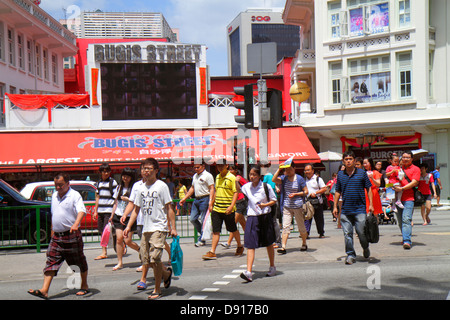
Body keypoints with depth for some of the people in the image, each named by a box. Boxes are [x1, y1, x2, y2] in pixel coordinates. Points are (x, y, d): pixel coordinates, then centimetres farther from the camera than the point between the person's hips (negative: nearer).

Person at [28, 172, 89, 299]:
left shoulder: (75, 195, -8)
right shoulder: (54, 196, 14)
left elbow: (81, 210, -22)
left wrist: (76, 224, -38)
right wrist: (52, 229, 26)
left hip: (72, 236, -6)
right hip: (56, 236, 6)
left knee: (80, 261, 7)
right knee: (51, 262, -3)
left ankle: (84, 286, 23)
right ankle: (44, 291, -7)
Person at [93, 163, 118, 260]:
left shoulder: (113, 182, -3)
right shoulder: (99, 183, 15)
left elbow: (115, 198, -6)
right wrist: (95, 211, 19)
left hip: (109, 211, -6)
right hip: (100, 211, 6)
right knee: (102, 232, 6)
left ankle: (104, 253, -1)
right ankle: (104, 252, 11)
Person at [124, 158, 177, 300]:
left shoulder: (161, 186, -4)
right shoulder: (141, 188, 14)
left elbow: (169, 208, -5)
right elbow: (136, 209, 19)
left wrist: (173, 227, -10)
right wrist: (128, 226, 11)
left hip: (159, 227, -6)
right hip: (146, 228, 7)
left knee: (155, 258, -12)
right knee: (146, 258, 7)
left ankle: (157, 290, 2)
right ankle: (166, 273, 33)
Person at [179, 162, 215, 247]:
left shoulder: (208, 175, -6)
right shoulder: (195, 176, 18)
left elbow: (212, 189, -11)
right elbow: (192, 188, 26)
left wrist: (210, 201, -22)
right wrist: (184, 198, 23)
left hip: (205, 199, -8)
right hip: (196, 199, 8)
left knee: (203, 221, -3)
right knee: (192, 219, 4)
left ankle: (202, 240, 6)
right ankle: (203, 233, 23)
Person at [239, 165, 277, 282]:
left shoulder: (266, 186, -5)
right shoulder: (246, 186, 4)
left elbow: (274, 200, 1)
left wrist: (264, 205, -15)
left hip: (265, 216, -1)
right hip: (252, 217, 2)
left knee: (269, 244, 13)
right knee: (250, 245, -10)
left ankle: (272, 267, 32)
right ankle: (248, 272, -16)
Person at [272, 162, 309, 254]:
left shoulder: (299, 179, -2)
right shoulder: (283, 178, 5)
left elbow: (306, 191, 0)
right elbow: (274, 180, -12)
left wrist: (295, 194, -12)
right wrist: (279, 169, -15)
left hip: (298, 206, -2)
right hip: (286, 206, 2)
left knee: (301, 226, 10)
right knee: (285, 227, -6)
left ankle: (304, 244, 28)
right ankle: (283, 247, -9)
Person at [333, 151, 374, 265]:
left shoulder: (361, 173, 3)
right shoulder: (340, 174, 9)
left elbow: (369, 189, 6)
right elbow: (338, 191, 16)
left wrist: (371, 204, -2)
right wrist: (335, 206, 11)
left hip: (359, 209, -2)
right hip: (345, 210, 2)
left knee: (362, 232, -1)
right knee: (347, 233, 1)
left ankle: (365, 248, 29)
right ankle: (350, 255, 11)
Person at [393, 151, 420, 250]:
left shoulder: (415, 169, 5)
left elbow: (414, 182, -7)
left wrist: (402, 188, -16)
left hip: (409, 198, -5)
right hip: (398, 198, 5)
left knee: (406, 219, -17)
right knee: (400, 221, 9)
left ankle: (407, 241, -23)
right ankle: (406, 238, 25)